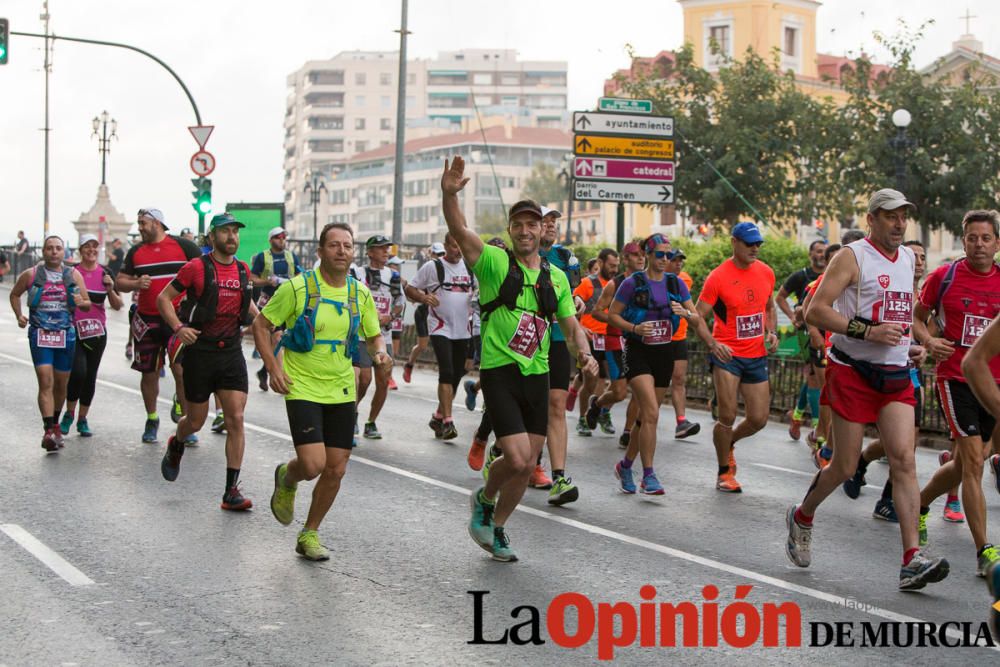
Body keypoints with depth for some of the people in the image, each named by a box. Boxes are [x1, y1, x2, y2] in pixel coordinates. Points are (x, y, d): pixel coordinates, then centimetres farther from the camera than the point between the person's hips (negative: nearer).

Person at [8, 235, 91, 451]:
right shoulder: (31, 275, 0)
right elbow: (14, 295, 17)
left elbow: (87, 304, 8)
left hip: (66, 334, 2)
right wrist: (19, 315, 3)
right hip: (40, 335, -2)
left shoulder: (74, 275, 4)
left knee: (61, 384, 11)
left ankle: (55, 424, 33)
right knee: (46, 382, -15)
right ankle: (49, 430, -19)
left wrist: (81, 302, -14)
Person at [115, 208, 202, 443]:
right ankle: (151, 420, 27)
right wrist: (135, 284, -10)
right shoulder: (136, 252, 10)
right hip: (147, 320, 4)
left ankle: (186, 421, 5)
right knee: (149, 373, 10)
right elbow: (119, 282, 12)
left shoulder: (183, 246, 0)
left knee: (181, 369, -14)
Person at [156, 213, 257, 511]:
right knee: (195, 421, 8)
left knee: (236, 420, -7)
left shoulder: (243, 270, 7)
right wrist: (178, 327, -18)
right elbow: (163, 298, -3)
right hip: (199, 352, -3)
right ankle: (176, 445, 45)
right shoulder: (196, 268, -8)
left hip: (231, 352, 4)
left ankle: (231, 491, -2)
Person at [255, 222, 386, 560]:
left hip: (341, 392, 5)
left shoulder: (360, 294, 3)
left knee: (335, 470, 4)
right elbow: (261, 325, -2)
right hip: (302, 389, -5)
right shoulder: (298, 287, -10)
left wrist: (379, 353, -8)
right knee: (313, 464, -17)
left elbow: (374, 335, 16)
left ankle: (309, 534, 24)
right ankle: (287, 478, 20)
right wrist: (273, 367, -12)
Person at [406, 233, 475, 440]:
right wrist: (424, 298, -19)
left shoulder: (469, 267, 11)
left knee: (457, 375, 9)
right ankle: (447, 421, -18)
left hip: (462, 330, 6)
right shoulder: (432, 267, -3)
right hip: (440, 328, -6)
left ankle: (438, 417, 24)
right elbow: (410, 289, 1)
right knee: (447, 372, -17)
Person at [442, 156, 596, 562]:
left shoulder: (556, 277, 11)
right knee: (517, 458, -15)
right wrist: (449, 194, -38)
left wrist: (583, 353, -5)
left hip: (537, 376, 5)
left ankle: (497, 528, 29)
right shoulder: (494, 262, -4)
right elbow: (459, 230, -20)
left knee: (527, 465, 8)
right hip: (500, 374, -5)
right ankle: (485, 499, 18)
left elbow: (570, 324, 16)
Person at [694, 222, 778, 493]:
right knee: (727, 416, -9)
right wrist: (713, 343, -25)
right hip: (727, 353, -5)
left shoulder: (766, 272, 5)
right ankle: (724, 473, 10)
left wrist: (772, 332, 2)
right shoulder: (718, 276, -11)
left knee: (758, 419, 5)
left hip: (757, 355, 5)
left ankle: (729, 443, 36)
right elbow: (698, 316, -9)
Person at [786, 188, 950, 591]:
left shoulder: (908, 258, 14)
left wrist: (910, 340, 15)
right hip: (853, 372, -5)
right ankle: (802, 517, 31)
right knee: (844, 467, 2)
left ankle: (912, 560, -13)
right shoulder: (852, 257, -7)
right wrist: (867, 331, -22)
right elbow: (815, 311, -15)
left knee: (904, 460, -9)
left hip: (896, 376, 5)